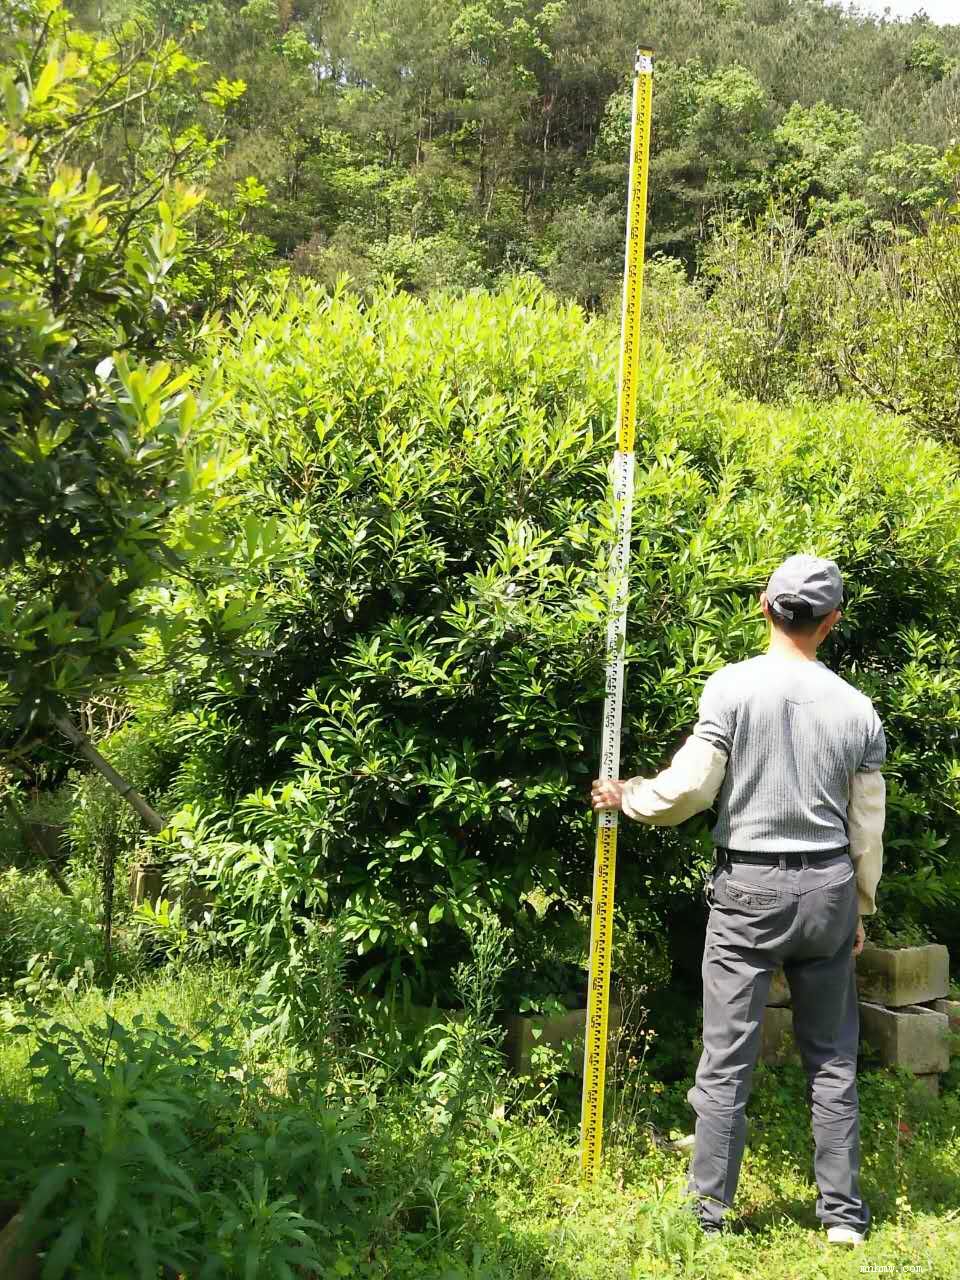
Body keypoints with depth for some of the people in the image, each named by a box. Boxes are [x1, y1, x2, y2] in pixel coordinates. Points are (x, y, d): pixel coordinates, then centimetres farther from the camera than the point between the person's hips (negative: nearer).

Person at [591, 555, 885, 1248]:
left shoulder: (734, 685, -11)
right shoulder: (857, 707, 0)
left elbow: (688, 789, -13)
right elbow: (868, 827, 5)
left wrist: (627, 797, 6)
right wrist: (861, 907, 18)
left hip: (750, 888, -3)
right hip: (829, 886, 3)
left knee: (727, 1062, 5)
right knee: (833, 1060, 13)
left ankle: (710, 1211, 13)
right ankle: (844, 1214, 22)